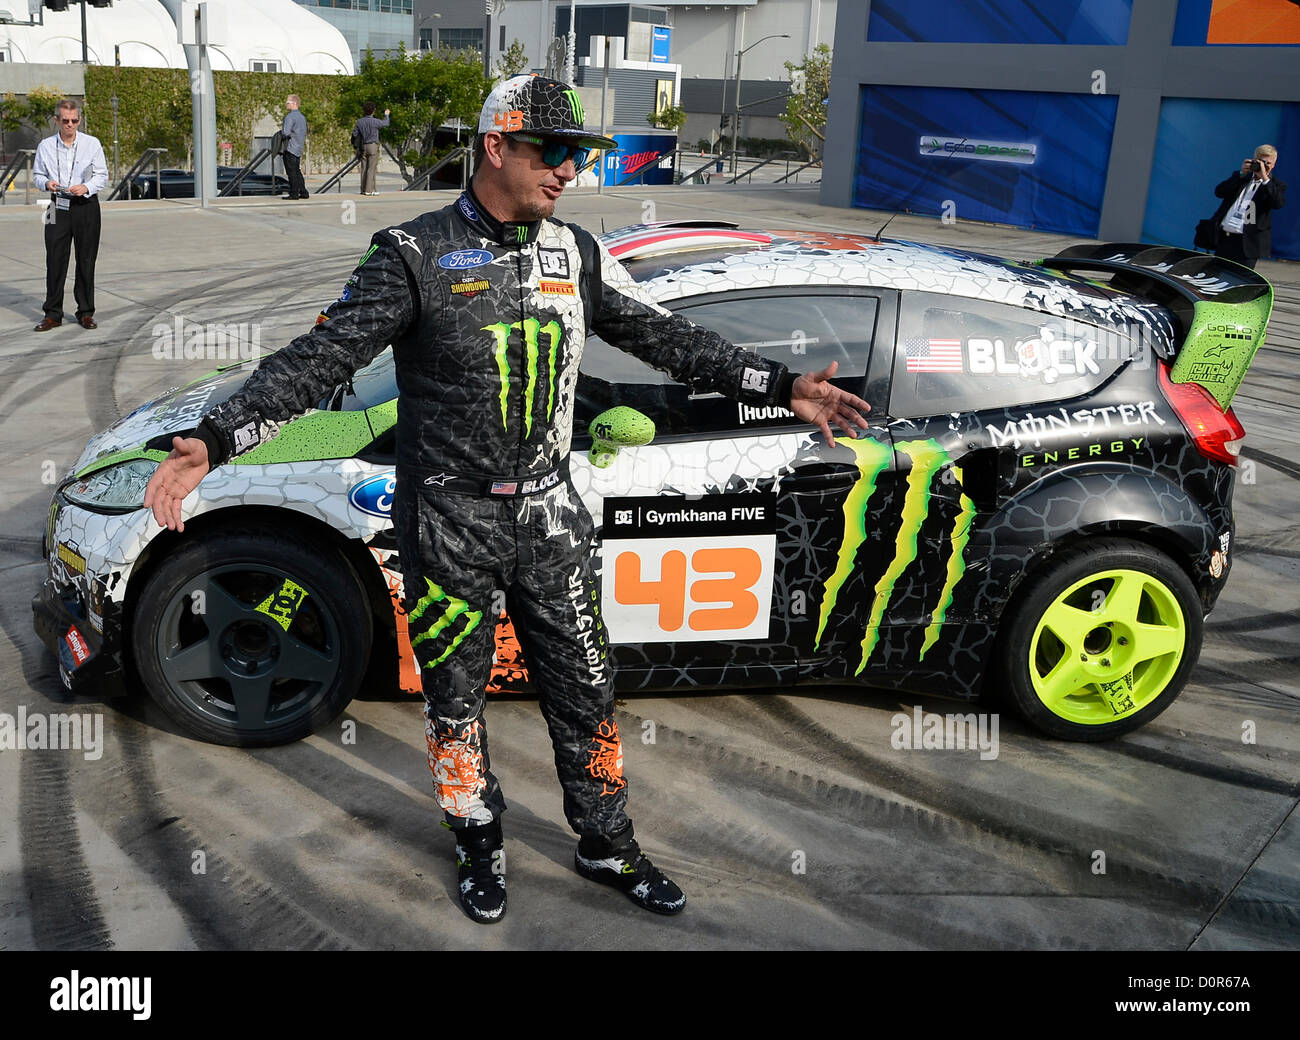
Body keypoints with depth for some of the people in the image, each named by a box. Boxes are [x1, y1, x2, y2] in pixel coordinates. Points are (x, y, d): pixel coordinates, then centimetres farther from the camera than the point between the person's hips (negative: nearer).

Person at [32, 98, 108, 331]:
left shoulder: (92, 144, 1)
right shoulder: (45, 146, 5)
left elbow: (102, 175, 2)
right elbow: (37, 174, 13)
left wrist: (86, 187, -16)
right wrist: (46, 183, -10)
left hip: (86, 207, -1)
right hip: (58, 207, 1)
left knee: (86, 260, 3)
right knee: (55, 260, -1)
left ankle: (85, 312, 13)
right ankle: (53, 314, 6)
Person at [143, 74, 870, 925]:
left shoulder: (574, 253, 4)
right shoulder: (416, 256, -11)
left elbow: (666, 337, 9)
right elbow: (318, 360, -16)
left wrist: (783, 387, 5)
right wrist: (213, 440, -27)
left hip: (548, 514, 4)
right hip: (451, 522, -4)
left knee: (586, 692, 13)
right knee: (456, 700, 12)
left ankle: (607, 846, 33)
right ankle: (481, 846, 35)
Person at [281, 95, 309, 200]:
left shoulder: (290, 116, -14)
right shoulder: (302, 117, 14)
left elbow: (286, 133, -22)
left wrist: (280, 132, -2)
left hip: (290, 149, -9)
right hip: (299, 148, 9)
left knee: (291, 172, -4)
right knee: (297, 171, 15)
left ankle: (294, 194, -3)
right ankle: (303, 192, 16)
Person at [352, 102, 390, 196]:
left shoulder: (360, 122, 4)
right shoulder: (375, 122, -10)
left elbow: (355, 134, 9)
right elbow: (385, 123, 7)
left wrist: (357, 146, 20)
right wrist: (386, 115, 27)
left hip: (363, 147, 5)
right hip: (373, 146, -5)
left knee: (364, 168, 8)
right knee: (371, 168, -6)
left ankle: (363, 189, 8)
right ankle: (369, 190, -11)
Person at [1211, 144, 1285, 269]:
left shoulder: (1276, 185, 7)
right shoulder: (1240, 177, 17)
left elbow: (1279, 203, -14)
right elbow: (1219, 192, 2)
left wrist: (1265, 178, -14)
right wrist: (1242, 174, -5)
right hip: (1223, 238, 3)